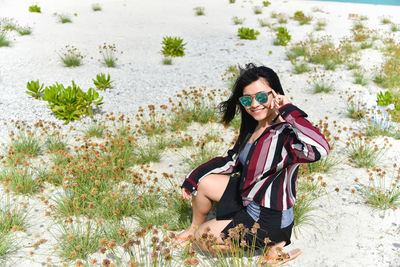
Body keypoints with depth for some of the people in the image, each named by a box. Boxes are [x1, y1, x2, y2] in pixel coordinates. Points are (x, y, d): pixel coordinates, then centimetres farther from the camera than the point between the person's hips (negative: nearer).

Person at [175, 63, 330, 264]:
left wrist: (288, 110, -39)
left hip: (269, 221, -8)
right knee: (202, 181, 8)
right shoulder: (253, 126, -1)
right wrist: (193, 177, 13)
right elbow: (234, 160, 14)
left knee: (202, 237, 1)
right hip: (246, 198, 8)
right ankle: (195, 227, 34)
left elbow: (319, 149, -51)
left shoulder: (285, 134, -28)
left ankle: (270, 243, 7)